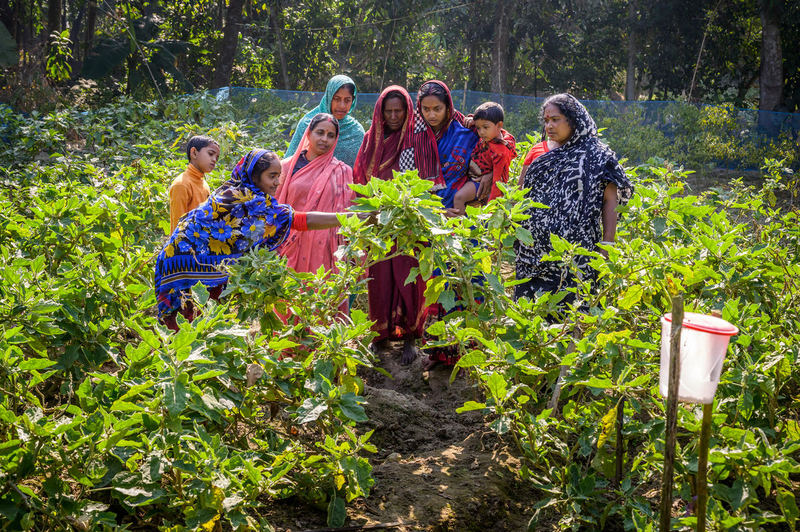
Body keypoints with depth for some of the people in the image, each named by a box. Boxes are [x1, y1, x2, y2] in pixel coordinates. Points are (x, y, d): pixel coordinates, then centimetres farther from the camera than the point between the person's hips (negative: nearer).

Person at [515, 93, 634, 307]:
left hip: (576, 249, -4)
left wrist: (607, 245, -8)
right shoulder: (538, 152, 13)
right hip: (535, 248, 4)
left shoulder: (596, 155, 1)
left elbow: (610, 201, -2)